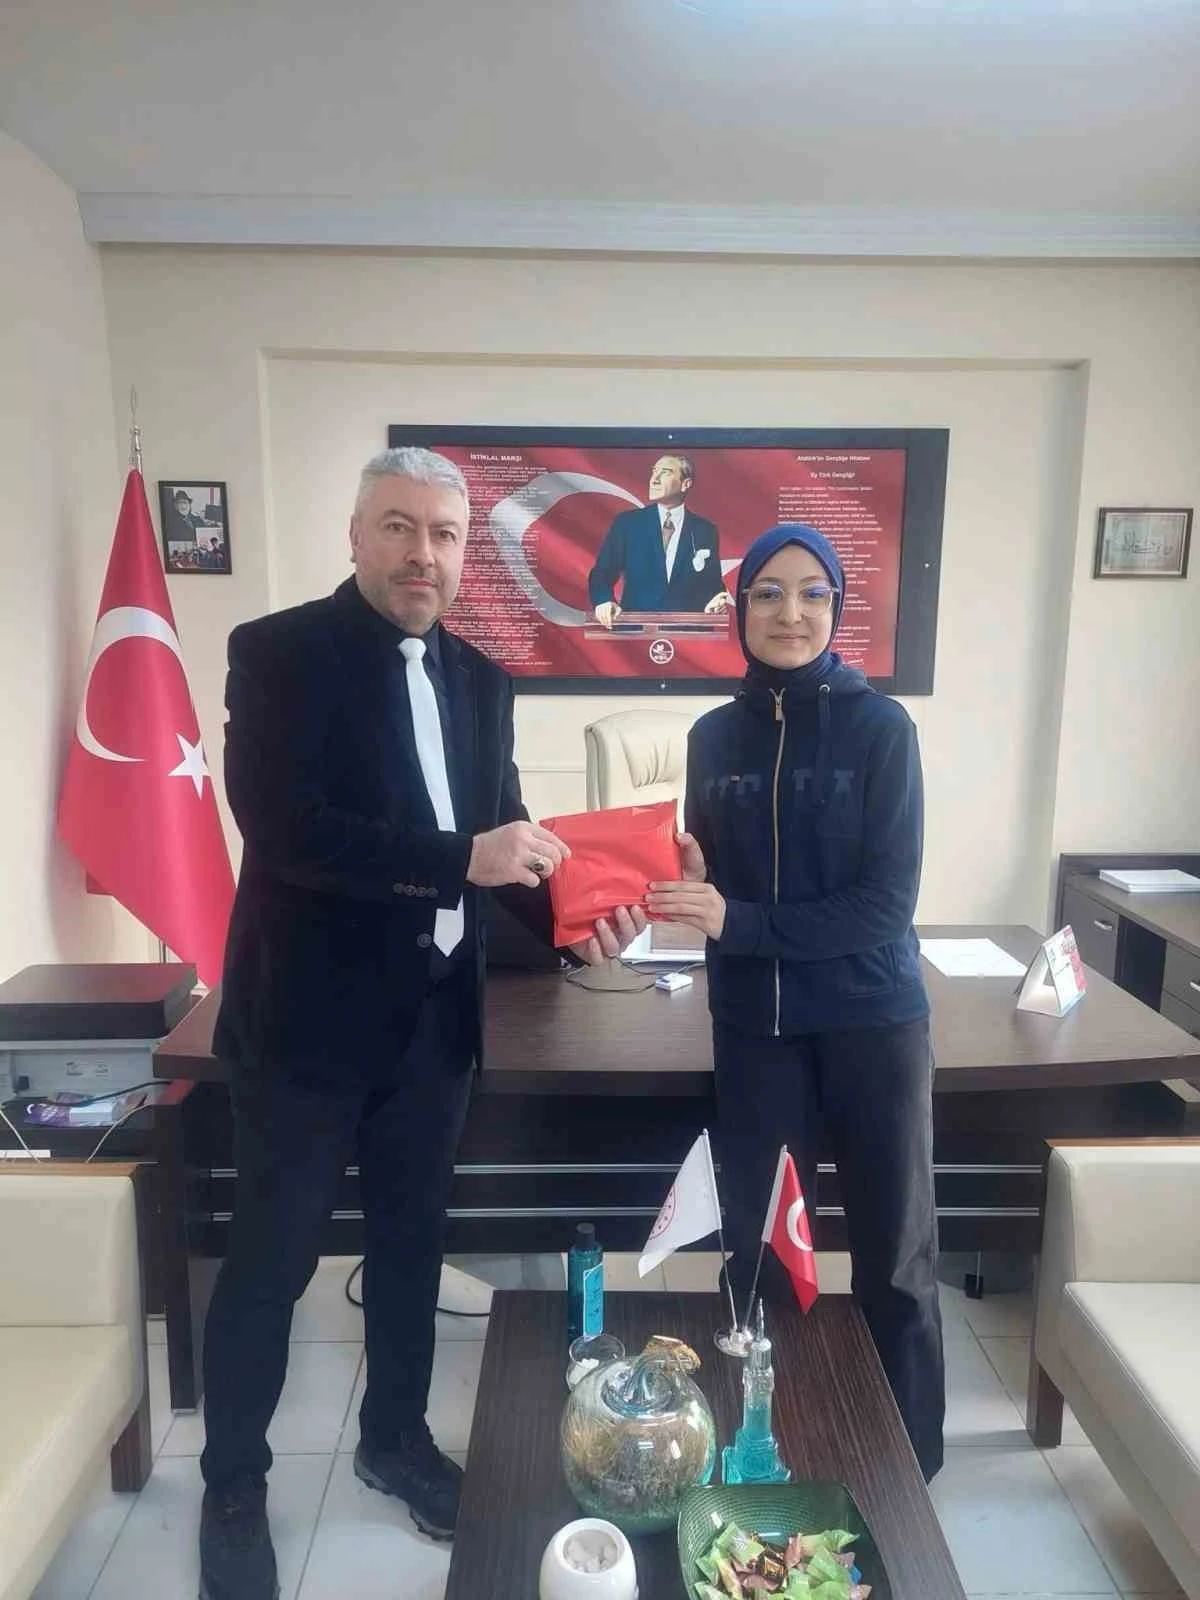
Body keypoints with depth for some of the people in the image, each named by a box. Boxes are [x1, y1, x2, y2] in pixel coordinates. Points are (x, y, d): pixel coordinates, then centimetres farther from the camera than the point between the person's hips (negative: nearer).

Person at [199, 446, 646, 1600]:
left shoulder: (479, 678, 7)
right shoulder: (278, 651, -11)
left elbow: (503, 834, 7)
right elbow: (282, 828, -23)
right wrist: (462, 858, -28)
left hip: (433, 1016, 6)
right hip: (307, 1015, -5)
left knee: (410, 1239, 21)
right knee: (270, 1259, 11)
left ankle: (395, 1440, 44)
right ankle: (232, 1484, 36)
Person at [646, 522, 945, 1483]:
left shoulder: (881, 727, -8)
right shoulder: (714, 737, 3)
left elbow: (885, 903, -14)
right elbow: (711, 884, 9)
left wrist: (735, 922, -21)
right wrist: (680, 888, -14)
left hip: (873, 1020, -2)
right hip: (755, 1025, 3)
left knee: (895, 1250, 11)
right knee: (757, 1248, 13)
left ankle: (909, 1462, 34)